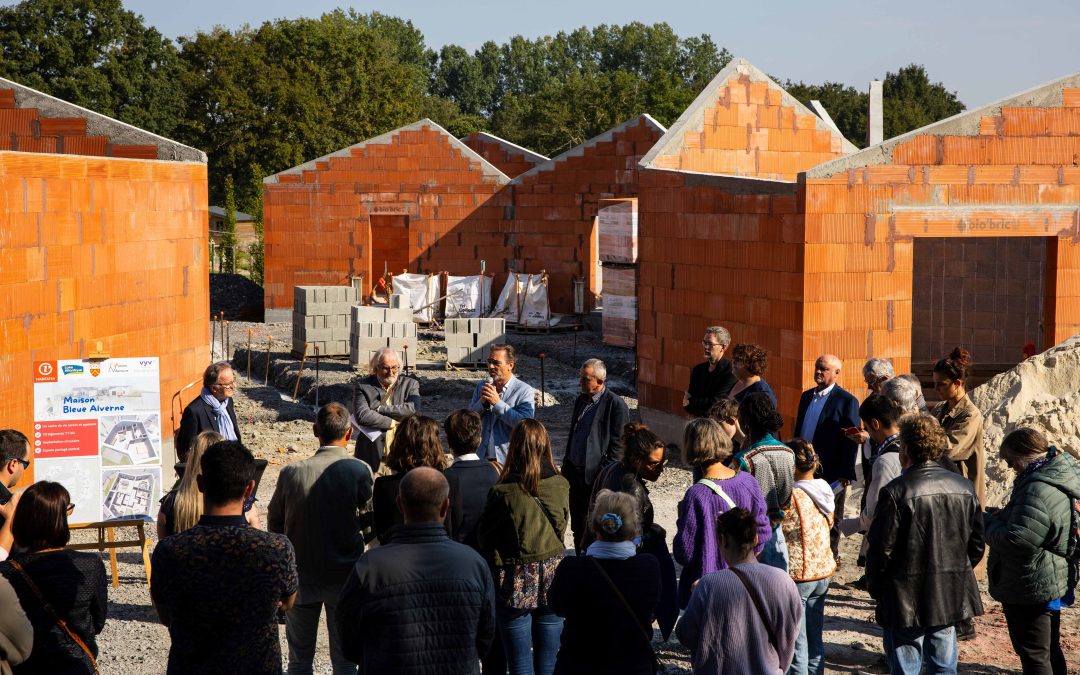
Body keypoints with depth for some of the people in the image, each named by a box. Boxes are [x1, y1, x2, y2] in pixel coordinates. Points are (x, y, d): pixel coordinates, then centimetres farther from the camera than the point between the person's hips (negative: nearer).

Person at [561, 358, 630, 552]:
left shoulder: (616, 404, -11)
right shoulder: (581, 401, 13)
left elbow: (617, 445, -13)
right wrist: (566, 469, 15)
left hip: (597, 478, -8)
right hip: (576, 474, 8)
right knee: (578, 529, 14)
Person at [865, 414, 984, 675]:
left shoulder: (895, 492, -16)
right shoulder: (964, 487, 2)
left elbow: (881, 549, -13)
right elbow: (977, 544, 9)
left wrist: (874, 586, 2)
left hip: (906, 601, -5)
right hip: (950, 597, 5)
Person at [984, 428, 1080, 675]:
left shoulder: (1038, 490, -27)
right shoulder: (1058, 481, 6)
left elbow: (1017, 541, -30)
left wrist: (987, 523, -14)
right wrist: (1002, 518, 5)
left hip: (1030, 589, -10)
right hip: (1052, 585, 10)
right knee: (1049, 651, 21)